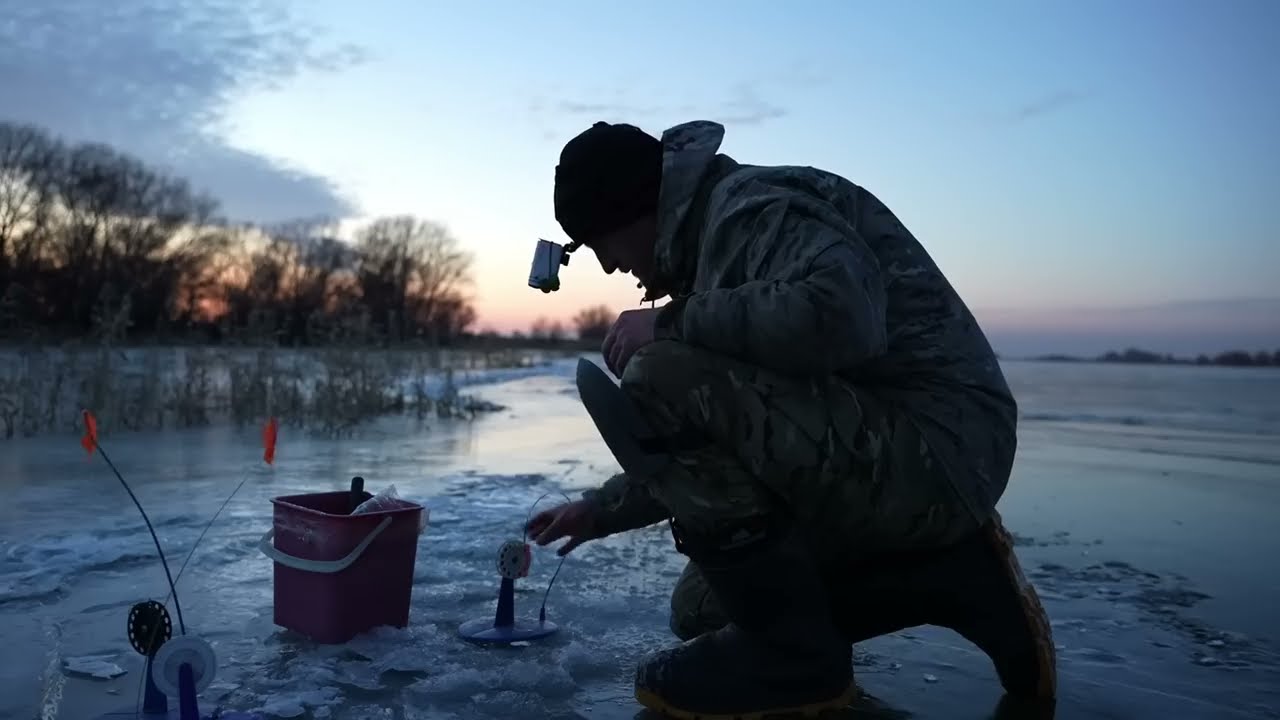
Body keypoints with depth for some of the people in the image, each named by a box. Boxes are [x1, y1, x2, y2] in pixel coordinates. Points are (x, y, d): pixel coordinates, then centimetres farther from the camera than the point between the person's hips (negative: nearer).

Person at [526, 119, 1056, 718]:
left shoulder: (751, 205, -11)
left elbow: (841, 316, -34)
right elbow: (707, 448, 24)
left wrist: (673, 321, -21)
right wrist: (602, 509, 23)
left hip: (935, 447, -11)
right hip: (884, 456, 11)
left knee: (658, 382, -23)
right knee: (701, 607, 16)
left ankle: (789, 649, -9)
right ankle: (959, 578, 10)